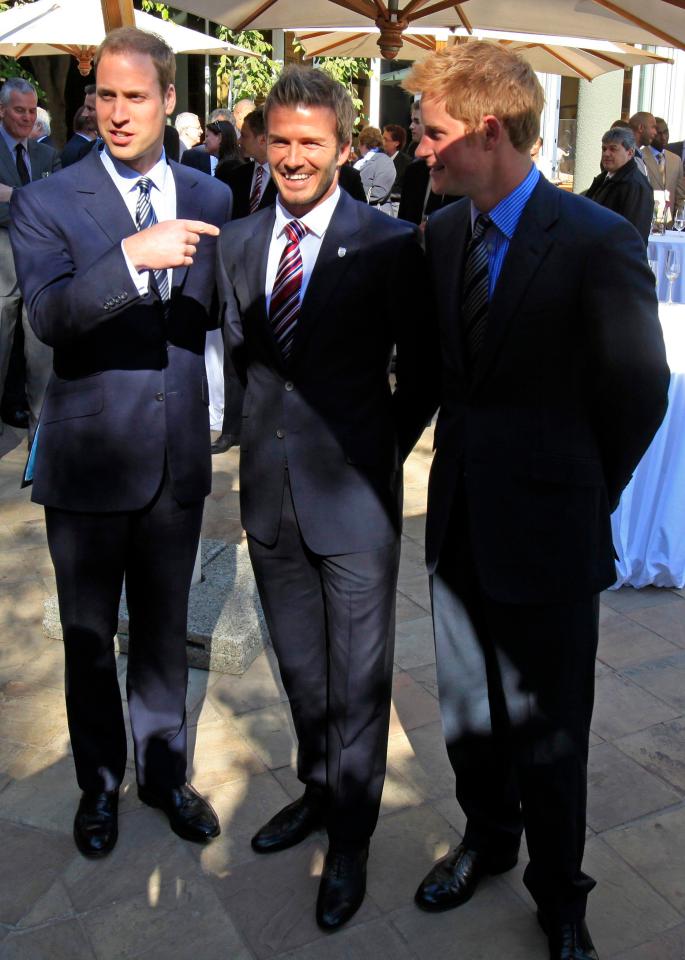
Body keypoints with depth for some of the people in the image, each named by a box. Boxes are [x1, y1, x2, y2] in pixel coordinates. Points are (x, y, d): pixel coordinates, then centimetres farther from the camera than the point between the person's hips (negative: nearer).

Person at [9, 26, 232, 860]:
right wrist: (133, 256, -35)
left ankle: (163, 770, 38)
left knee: (164, 631, 18)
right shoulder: (46, 203, -7)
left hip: (178, 455, 3)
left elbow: (219, 312, 9)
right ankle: (99, 784, 36)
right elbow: (47, 315, -23)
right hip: (90, 458, -2)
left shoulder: (210, 199, 4)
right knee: (89, 636, 14)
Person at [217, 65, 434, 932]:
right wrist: (265, 430, 3)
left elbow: (422, 366, -1)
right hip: (270, 489, 5)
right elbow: (239, 354, 12)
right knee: (299, 665, 20)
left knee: (358, 677, 9)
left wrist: (385, 447, -1)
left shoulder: (388, 245, -9)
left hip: (353, 496, -4)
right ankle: (319, 790, 43)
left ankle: (350, 838, 29)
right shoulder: (238, 242, 5)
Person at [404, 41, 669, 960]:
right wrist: (465, 462, 7)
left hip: (546, 535, -5)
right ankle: (488, 838, 47)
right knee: (468, 711, 21)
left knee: (549, 730, 12)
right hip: (462, 521, 6)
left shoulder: (597, 242, -17)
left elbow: (639, 390, -10)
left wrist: (579, 495, -1)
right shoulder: (443, 231, 1)